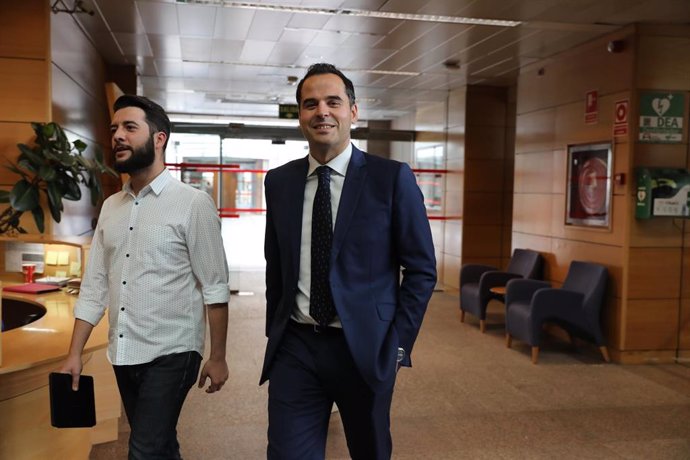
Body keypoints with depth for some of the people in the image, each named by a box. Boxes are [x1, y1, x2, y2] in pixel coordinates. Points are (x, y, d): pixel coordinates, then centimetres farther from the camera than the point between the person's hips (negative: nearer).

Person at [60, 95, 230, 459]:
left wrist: (217, 357, -10)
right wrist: (74, 355, 6)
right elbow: (94, 285, 9)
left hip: (170, 354, -6)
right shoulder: (111, 207, 8)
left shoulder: (193, 203, -10)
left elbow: (215, 287, -10)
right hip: (123, 355, 6)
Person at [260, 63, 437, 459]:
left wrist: (397, 345, -7)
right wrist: (275, 333, 10)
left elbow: (422, 270, -4)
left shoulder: (392, 178, -7)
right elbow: (275, 266, 12)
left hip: (365, 348, -2)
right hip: (295, 347, 2)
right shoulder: (279, 181, 4)